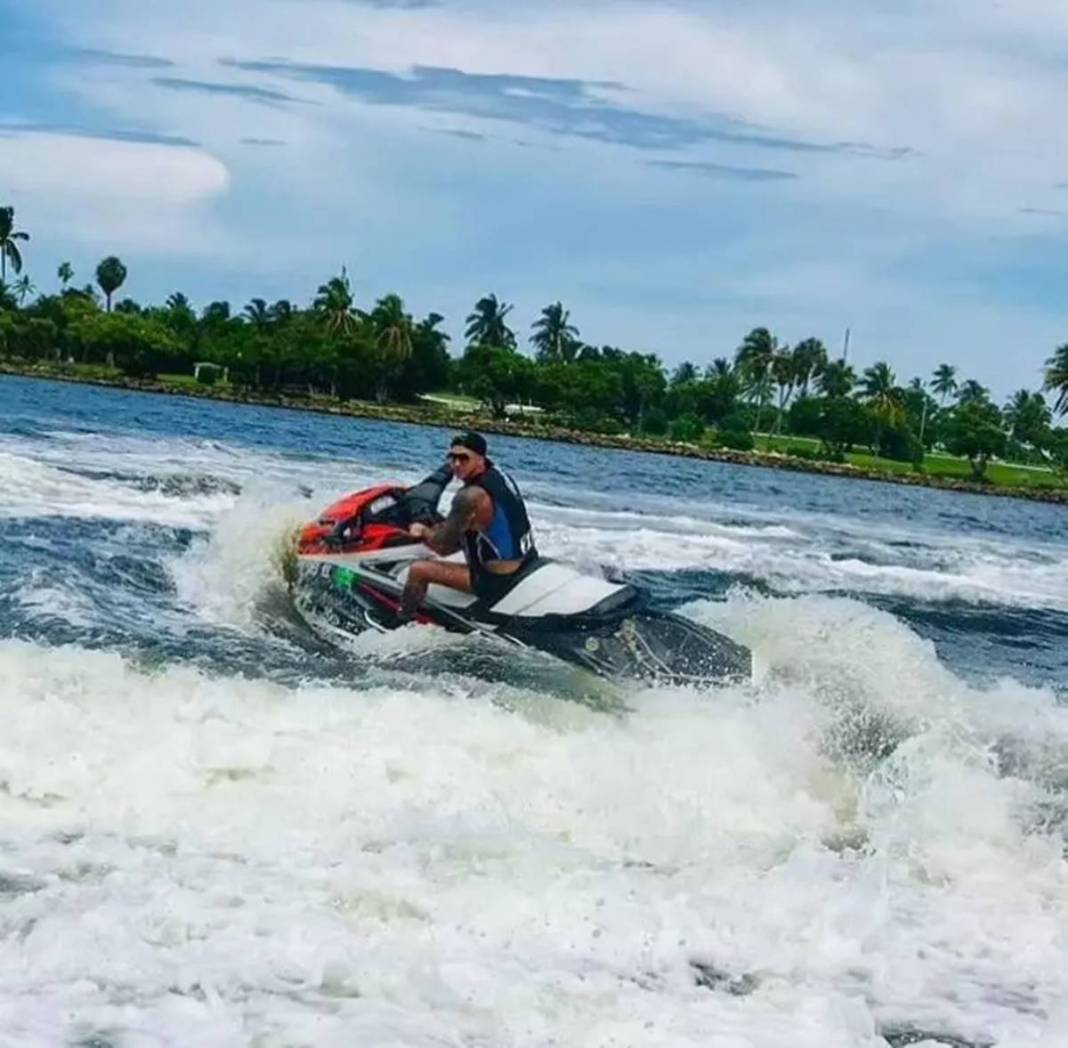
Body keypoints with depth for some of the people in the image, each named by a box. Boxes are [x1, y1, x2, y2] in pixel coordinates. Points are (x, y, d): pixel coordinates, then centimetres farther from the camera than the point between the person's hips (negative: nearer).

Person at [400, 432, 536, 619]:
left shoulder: (471, 496, -23)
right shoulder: (501, 477, 4)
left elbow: (443, 547, -17)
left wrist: (424, 531, 4)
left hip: (500, 581, -9)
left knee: (419, 569, -5)